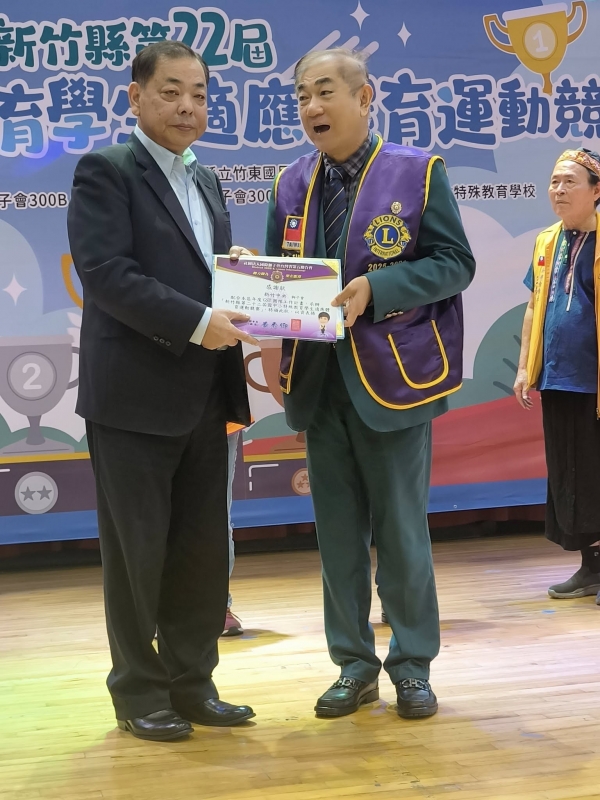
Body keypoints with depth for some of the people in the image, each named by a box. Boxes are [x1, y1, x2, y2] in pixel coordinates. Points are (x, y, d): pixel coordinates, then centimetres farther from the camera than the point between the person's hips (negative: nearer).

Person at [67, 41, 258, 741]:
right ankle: (139, 693, 15)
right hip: (134, 396, -7)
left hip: (203, 398, 7)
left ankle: (191, 683, 22)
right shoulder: (106, 171, -6)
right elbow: (105, 272, -17)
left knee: (203, 549, 10)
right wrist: (196, 323, -22)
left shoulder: (205, 183, 17)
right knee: (136, 550, 3)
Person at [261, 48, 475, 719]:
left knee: (402, 529, 3)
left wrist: (374, 291, -20)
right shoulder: (291, 185, 10)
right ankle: (354, 664, 21)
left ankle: (412, 664, 17)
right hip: (319, 380, 4)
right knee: (338, 530, 10)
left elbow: (454, 261, -8)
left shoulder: (418, 172, -3)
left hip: (393, 376, -4)